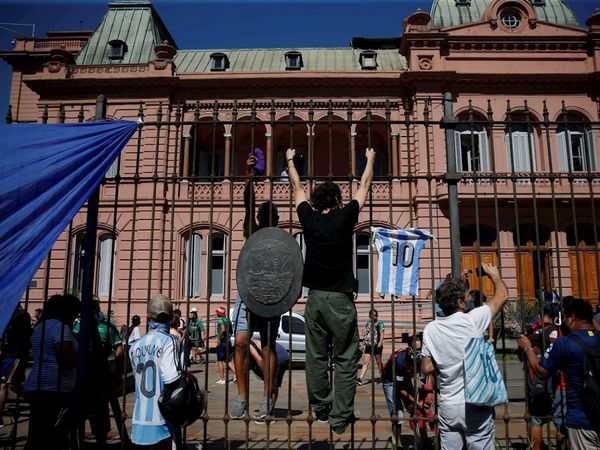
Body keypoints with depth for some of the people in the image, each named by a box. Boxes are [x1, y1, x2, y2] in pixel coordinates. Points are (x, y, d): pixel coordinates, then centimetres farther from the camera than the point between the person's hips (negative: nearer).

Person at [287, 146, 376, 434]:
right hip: (340, 299, -3)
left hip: (315, 298, 4)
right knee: (346, 360, 4)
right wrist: (370, 159, 25)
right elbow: (364, 187, 9)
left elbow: (297, 188, 17)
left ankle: (321, 411, 23)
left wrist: (290, 161, 33)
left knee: (316, 358, 11)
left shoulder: (309, 219, 1)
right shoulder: (344, 218, -6)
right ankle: (340, 418, 7)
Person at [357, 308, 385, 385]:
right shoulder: (367, 323, 15)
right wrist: (365, 343, 22)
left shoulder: (379, 323, -1)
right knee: (365, 363, -4)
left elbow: (382, 333, -9)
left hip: (377, 345, -4)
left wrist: (380, 342, -22)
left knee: (378, 362, 7)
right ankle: (360, 379, -12)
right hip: (368, 345, 4)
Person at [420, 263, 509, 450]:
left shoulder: (430, 329, -3)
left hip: (448, 407, 4)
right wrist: (494, 275, 17)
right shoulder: (472, 320, -14)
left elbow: (426, 368, 3)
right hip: (476, 406, -3)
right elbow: (502, 296, 1)